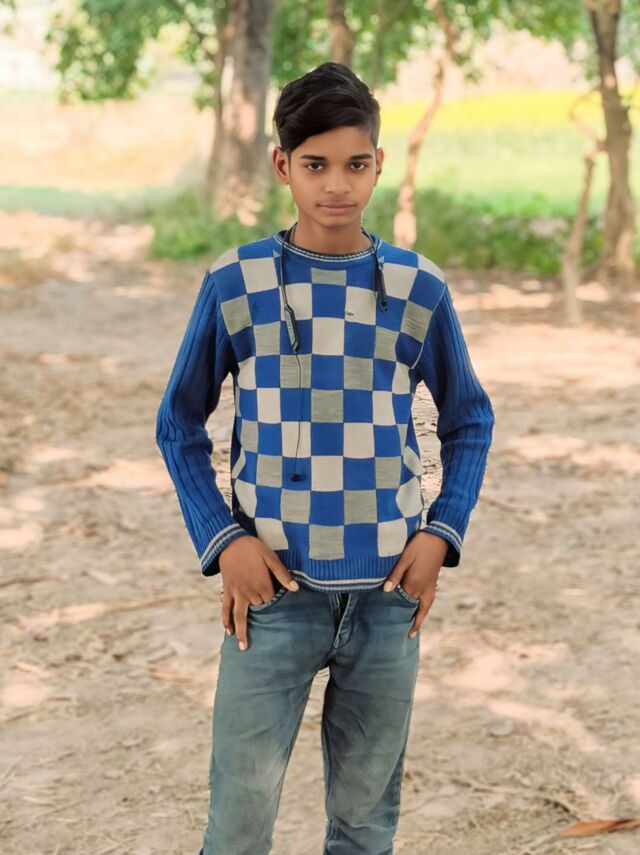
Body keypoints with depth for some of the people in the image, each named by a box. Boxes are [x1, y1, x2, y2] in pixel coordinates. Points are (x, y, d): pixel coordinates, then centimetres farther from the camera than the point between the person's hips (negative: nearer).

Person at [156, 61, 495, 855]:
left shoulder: (418, 288, -1)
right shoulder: (235, 282, -4)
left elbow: (468, 419, 12)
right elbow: (180, 424, 5)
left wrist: (442, 531, -2)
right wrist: (220, 541, -6)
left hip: (387, 595, 2)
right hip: (274, 590, -1)